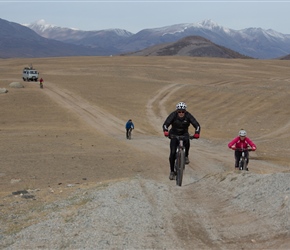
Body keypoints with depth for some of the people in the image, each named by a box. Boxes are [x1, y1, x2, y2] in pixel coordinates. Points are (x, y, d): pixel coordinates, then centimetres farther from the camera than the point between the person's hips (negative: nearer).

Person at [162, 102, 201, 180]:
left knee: (187, 141, -35)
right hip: (174, 134, 0)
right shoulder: (173, 115, -24)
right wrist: (166, 131, -53)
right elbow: (165, 124, -32)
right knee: (172, 153, -11)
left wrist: (197, 133, -46)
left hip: (184, 133, 0)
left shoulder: (188, 116, -22)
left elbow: (197, 125, -27)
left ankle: (186, 156, -9)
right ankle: (172, 171, 1)